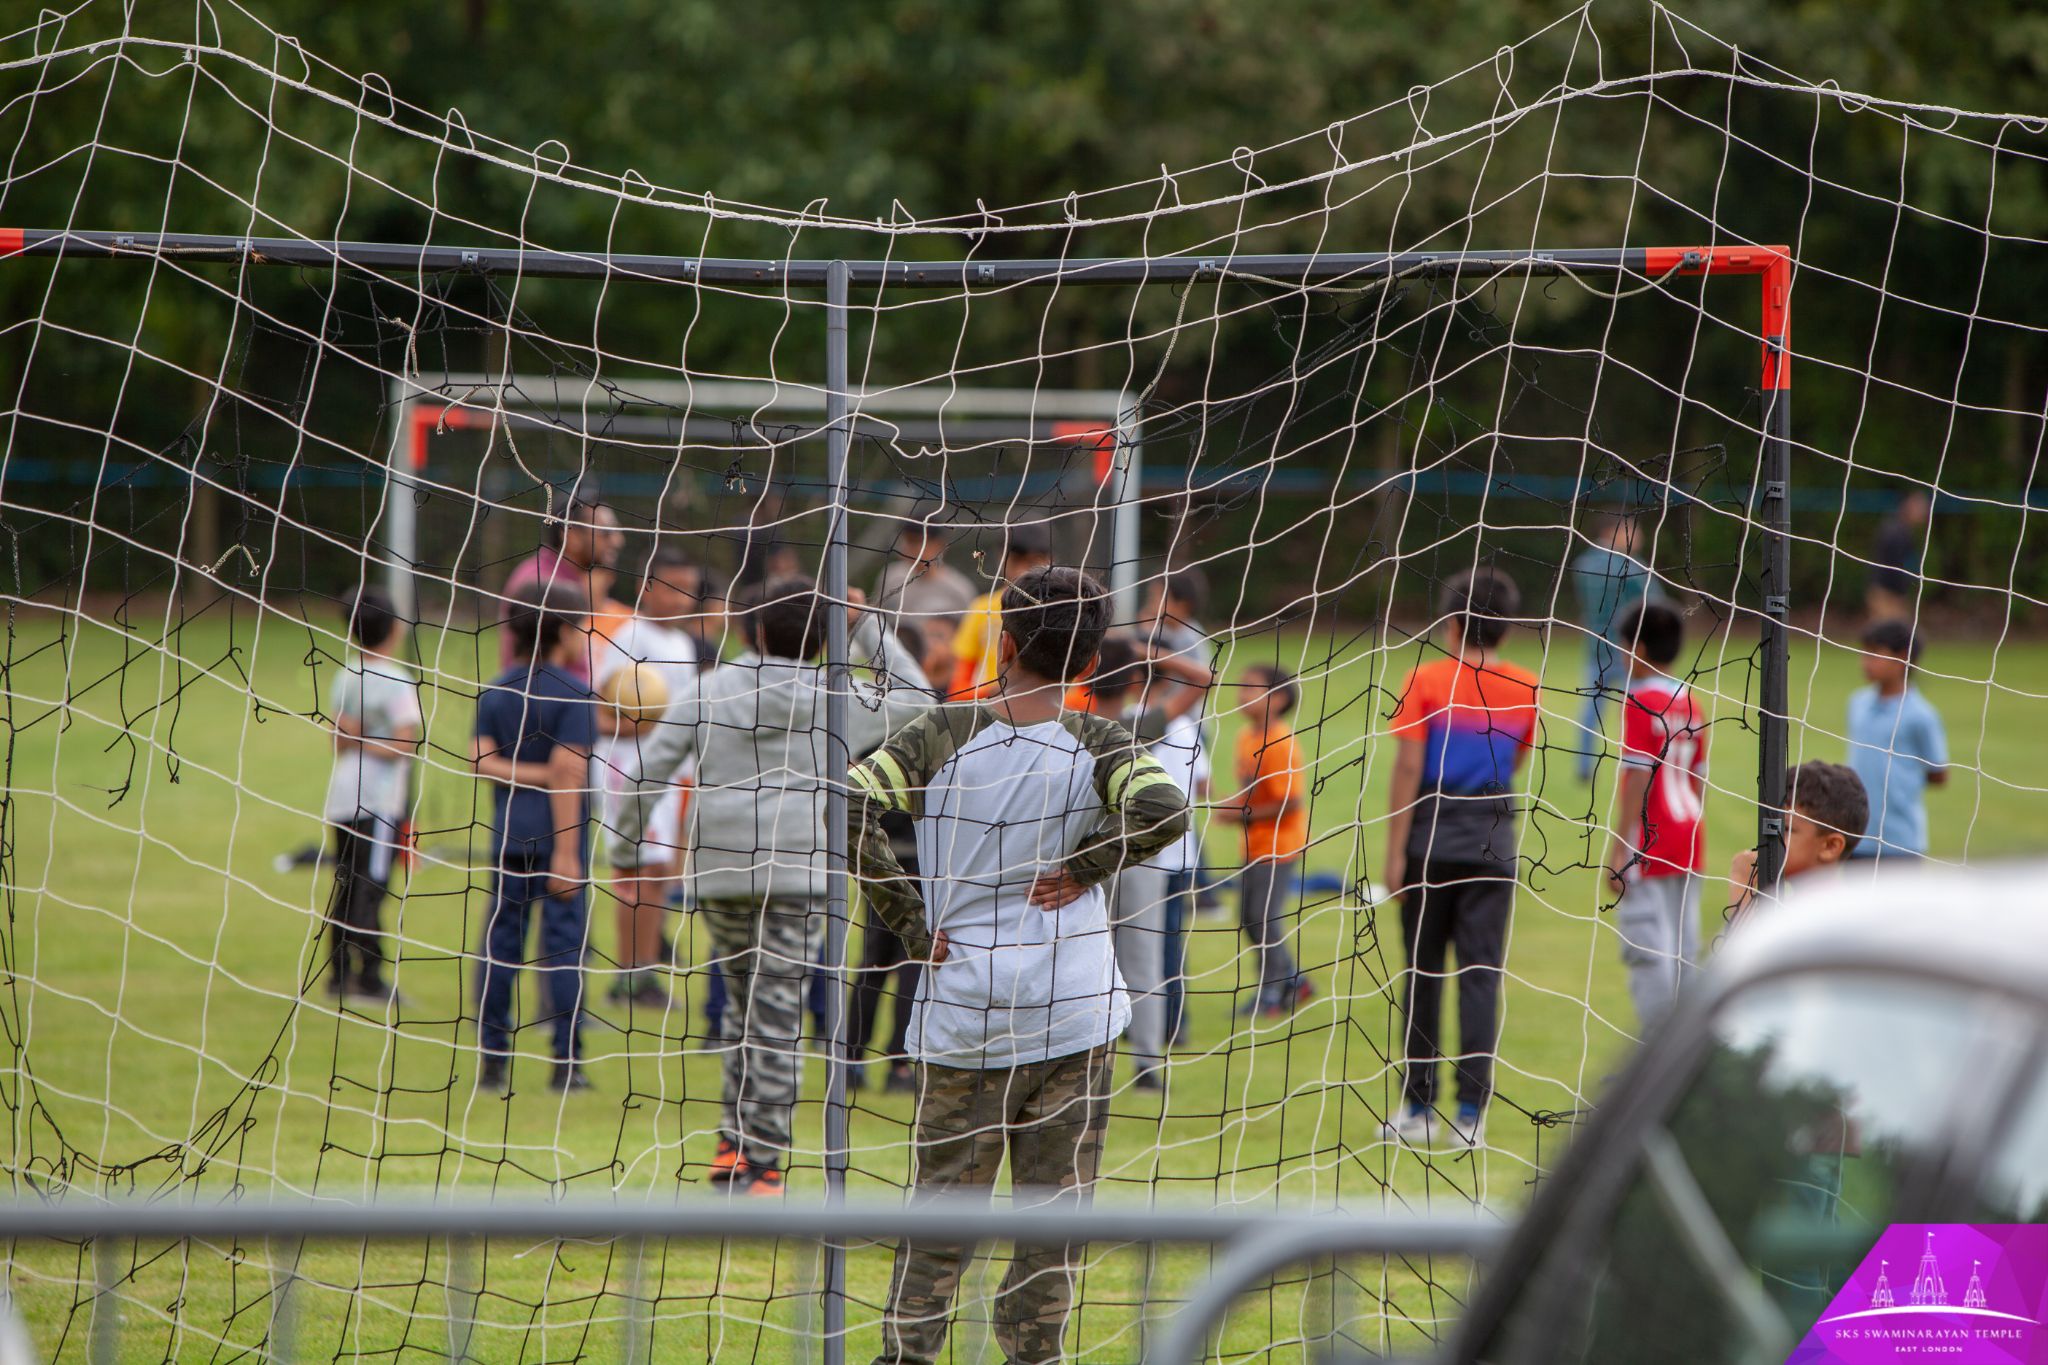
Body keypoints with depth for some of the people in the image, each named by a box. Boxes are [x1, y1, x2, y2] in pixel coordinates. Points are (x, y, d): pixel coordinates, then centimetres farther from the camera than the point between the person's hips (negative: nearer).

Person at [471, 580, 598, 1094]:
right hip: (558, 834, -5)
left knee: (500, 940, 7)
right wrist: (566, 853, -15)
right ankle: (566, 1063, -3)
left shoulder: (495, 694, 9)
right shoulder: (574, 694, -8)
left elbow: (479, 760, -3)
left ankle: (493, 1059, 6)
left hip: (507, 833, 5)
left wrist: (529, 775, -4)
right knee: (564, 943, -2)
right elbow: (567, 768, -14)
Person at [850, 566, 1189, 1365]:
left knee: (941, 1213, 9)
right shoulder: (1098, 745, -4)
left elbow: (853, 804, -14)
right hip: (1070, 1019, -1)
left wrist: (909, 919, -7)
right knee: (1051, 1220, 6)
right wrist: (1083, 868, -6)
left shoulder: (942, 735, -2)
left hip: (957, 1020, 1)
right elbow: (1164, 815, -22)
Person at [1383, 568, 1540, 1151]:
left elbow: (1408, 767, -10)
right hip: (1493, 841, 2)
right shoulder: (1525, 689, 3)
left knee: (1422, 973, 8)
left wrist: (1396, 851, -9)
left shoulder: (1426, 681, -6)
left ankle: (1418, 1108, 9)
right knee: (1481, 974, 1)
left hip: (1432, 838, -2)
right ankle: (1470, 1113, -5)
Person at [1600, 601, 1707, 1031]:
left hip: (1648, 846, -7)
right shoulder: (1690, 704, 11)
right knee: (1684, 951, 9)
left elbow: (1638, 778, -15)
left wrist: (1619, 849, -14)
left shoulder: (1639, 702, -11)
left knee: (1647, 952, -8)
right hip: (1688, 844, 7)